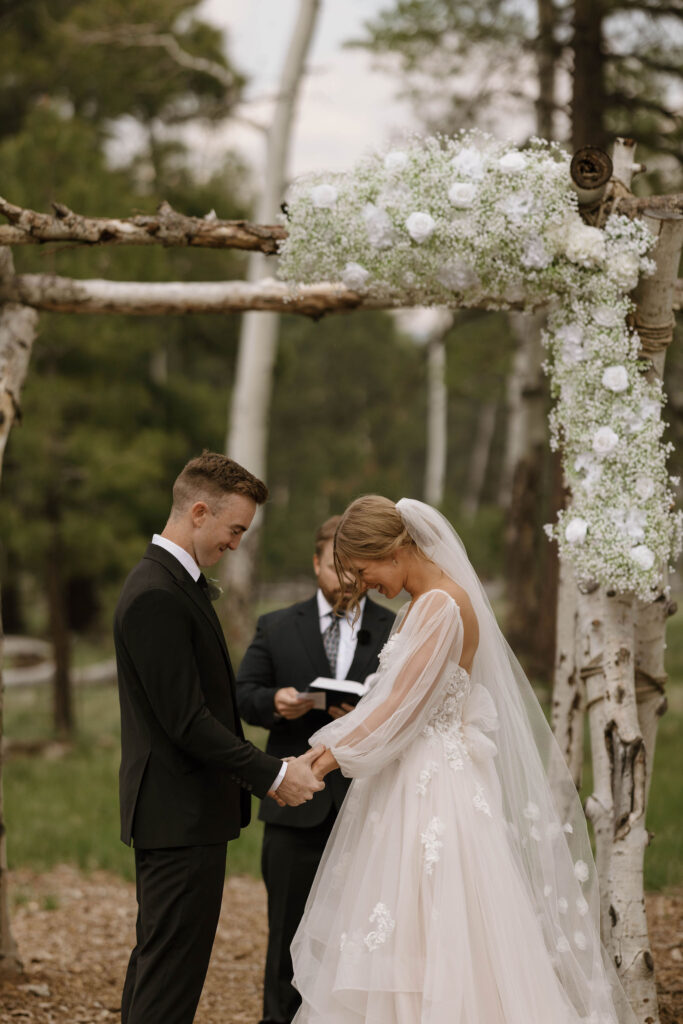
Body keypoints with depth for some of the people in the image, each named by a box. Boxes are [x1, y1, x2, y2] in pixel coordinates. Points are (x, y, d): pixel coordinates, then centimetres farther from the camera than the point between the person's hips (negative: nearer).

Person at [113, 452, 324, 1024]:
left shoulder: (176, 583, 14)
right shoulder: (156, 596, -19)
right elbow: (186, 720, -23)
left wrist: (265, 773, 15)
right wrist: (274, 775, -18)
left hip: (176, 816, 11)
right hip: (181, 816, -11)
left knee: (156, 962, 15)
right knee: (172, 975, -7)